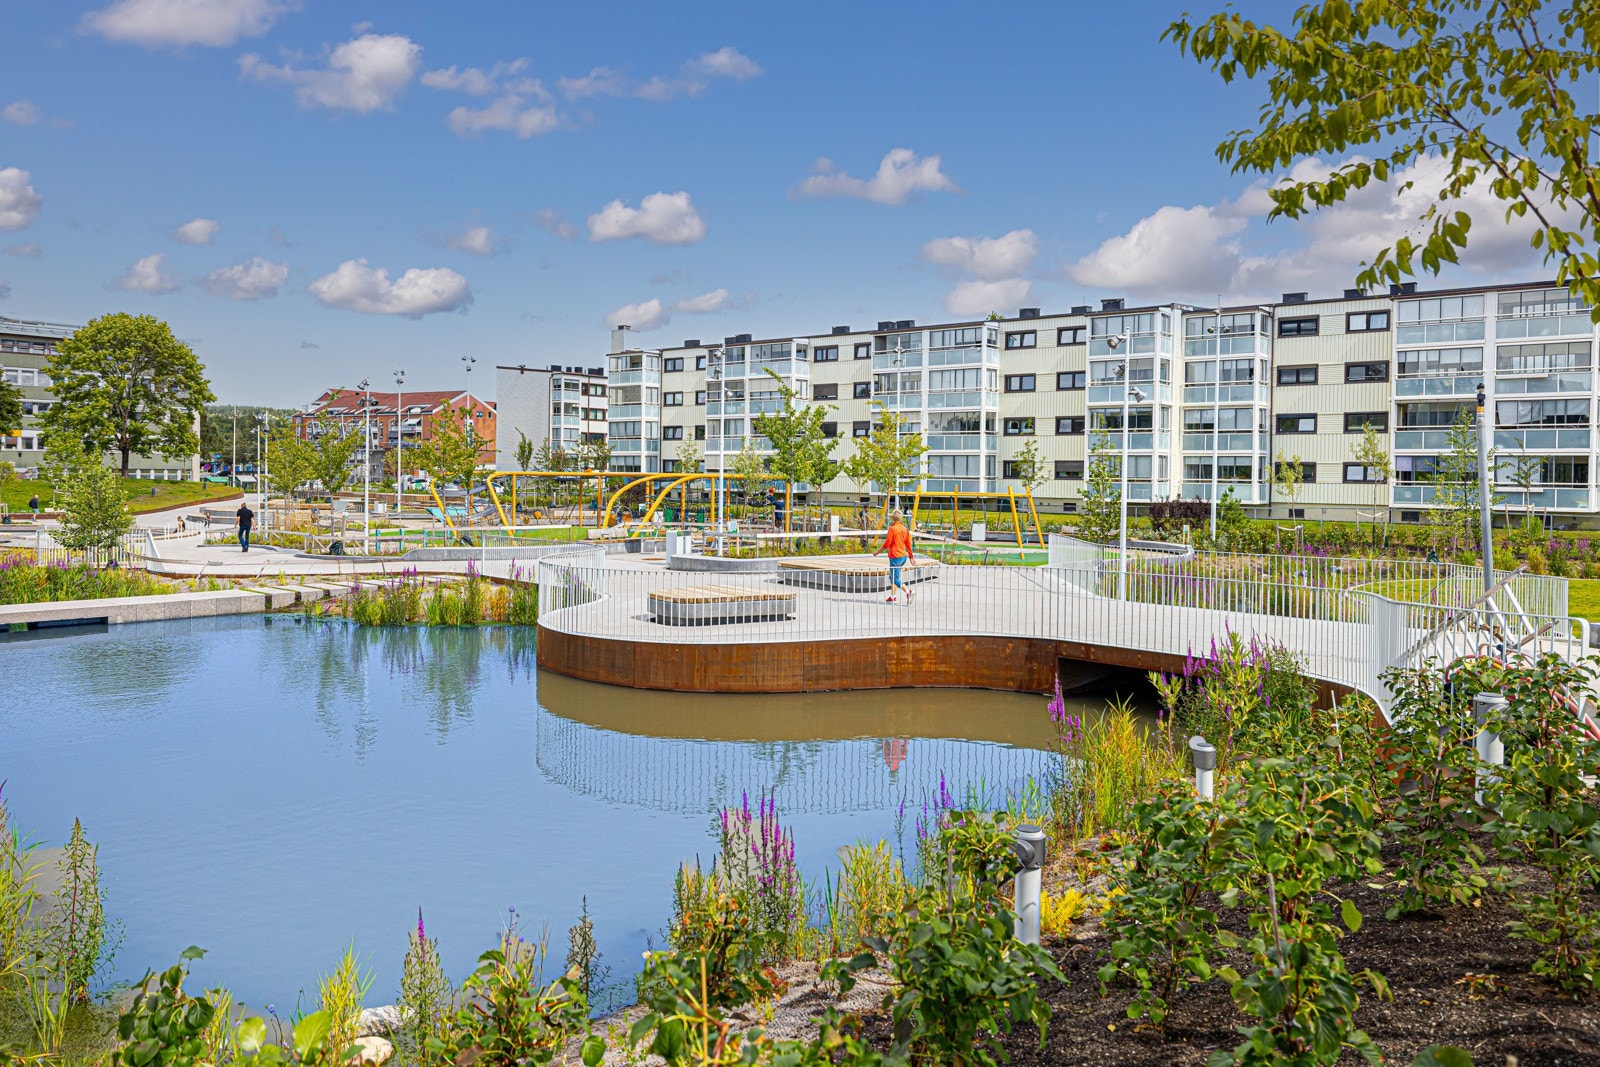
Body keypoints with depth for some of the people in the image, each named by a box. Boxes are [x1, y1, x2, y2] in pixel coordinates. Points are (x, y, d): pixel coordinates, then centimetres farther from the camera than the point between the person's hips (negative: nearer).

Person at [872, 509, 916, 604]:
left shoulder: (892, 528, -12)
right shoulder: (904, 529, 7)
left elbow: (887, 544, -14)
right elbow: (908, 544, 10)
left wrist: (877, 552, -2)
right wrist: (911, 556, 17)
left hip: (895, 557, -8)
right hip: (903, 556, 8)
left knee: (895, 579, -4)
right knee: (892, 577, 18)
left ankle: (909, 592, -20)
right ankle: (892, 597, 20)